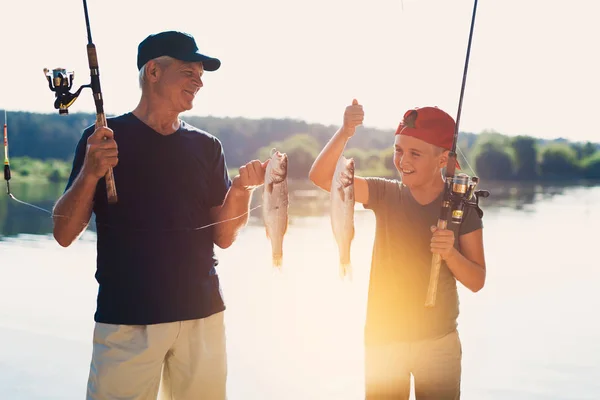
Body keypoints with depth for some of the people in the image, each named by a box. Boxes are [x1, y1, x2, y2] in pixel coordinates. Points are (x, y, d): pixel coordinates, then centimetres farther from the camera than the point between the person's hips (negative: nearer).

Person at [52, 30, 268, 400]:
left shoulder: (206, 146, 9)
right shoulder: (104, 138, -1)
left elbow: (224, 237, 7)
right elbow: (65, 235, -5)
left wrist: (241, 189, -10)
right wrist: (89, 173, -20)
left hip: (203, 314, 3)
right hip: (127, 319, -3)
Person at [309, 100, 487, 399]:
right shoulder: (385, 194, -5)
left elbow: (477, 282, -6)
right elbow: (321, 176, -18)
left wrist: (450, 253, -26)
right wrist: (344, 133, -34)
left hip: (439, 342, -1)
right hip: (382, 339, 1)